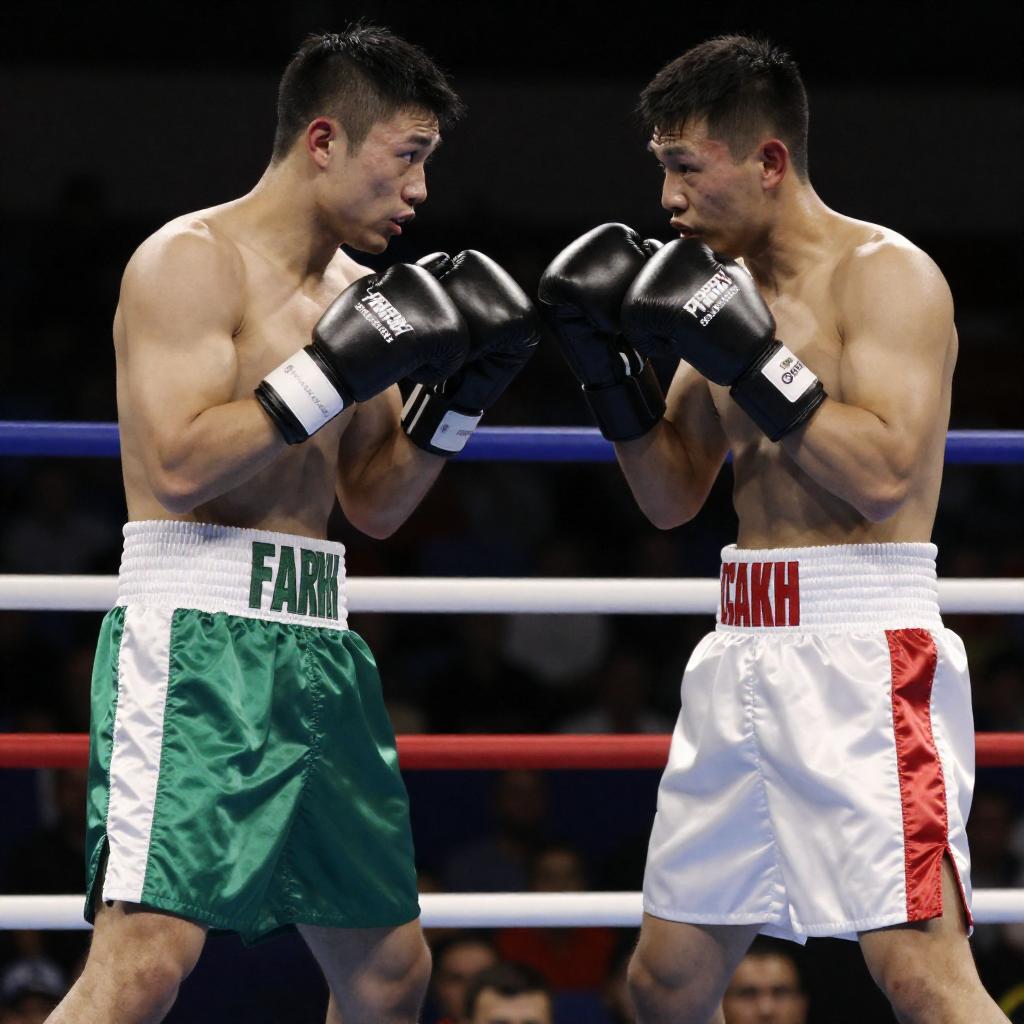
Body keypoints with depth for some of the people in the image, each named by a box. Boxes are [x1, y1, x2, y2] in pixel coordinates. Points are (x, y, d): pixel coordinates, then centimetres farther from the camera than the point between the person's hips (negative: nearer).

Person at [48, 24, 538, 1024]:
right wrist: (336, 371, -19)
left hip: (317, 643, 9)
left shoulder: (352, 287, 17)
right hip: (194, 638, -9)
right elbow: (177, 466, -19)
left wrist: (458, 394, 7)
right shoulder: (192, 260, -7)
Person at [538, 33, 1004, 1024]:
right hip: (741, 656, 8)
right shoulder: (727, 282, 15)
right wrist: (609, 364, 5)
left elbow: (885, 476, -20)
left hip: (861, 652, -8)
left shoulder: (885, 274, -8)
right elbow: (672, 495, 18)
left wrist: (752, 358, -19)